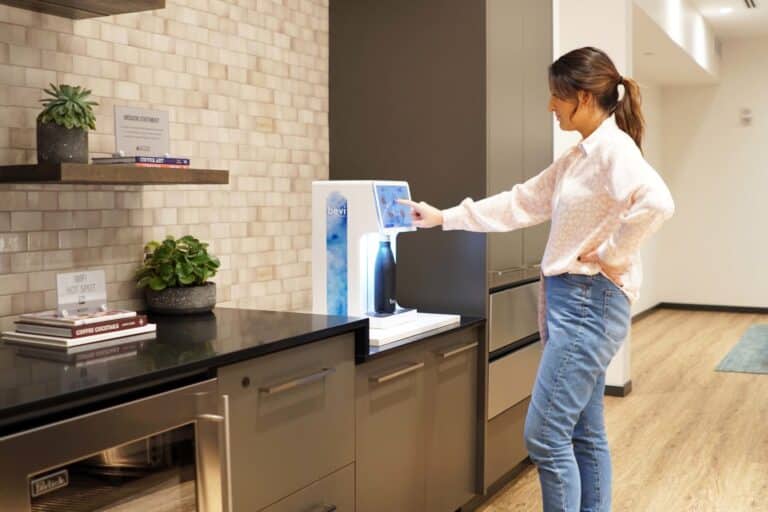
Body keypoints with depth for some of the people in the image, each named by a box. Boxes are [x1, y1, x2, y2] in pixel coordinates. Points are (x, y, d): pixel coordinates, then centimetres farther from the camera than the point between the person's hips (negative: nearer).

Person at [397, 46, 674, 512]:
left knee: (545, 436, -6)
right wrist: (444, 218, 19)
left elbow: (657, 202, -31)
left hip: (590, 301, -9)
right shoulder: (576, 158, 15)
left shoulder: (614, 148, -13)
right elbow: (520, 204, 20)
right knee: (585, 435, 14)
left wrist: (608, 254, -20)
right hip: (570, 299, 9)